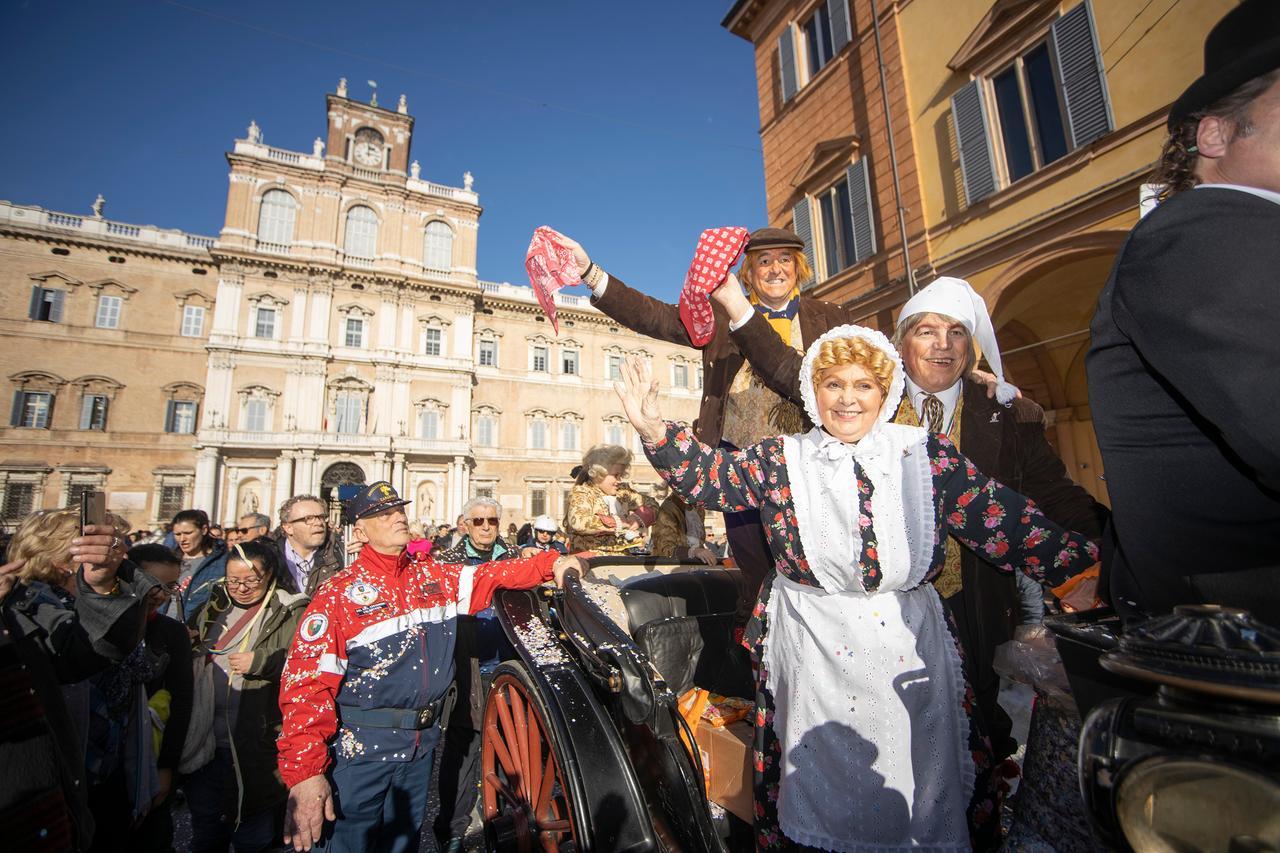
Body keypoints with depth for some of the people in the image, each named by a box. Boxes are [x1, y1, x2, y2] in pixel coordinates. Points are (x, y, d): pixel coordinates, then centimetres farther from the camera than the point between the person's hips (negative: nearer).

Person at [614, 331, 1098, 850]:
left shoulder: (927, 455, -2)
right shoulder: (781, 461, -3)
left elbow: (1004, 521, -4)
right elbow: (710, 477, -9)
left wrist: (1082, 560, -13)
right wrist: (655, 431, -22)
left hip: (907, 652, 1)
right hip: (814, 653, 0)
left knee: (915, 781, 16)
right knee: (820, 791, 15)